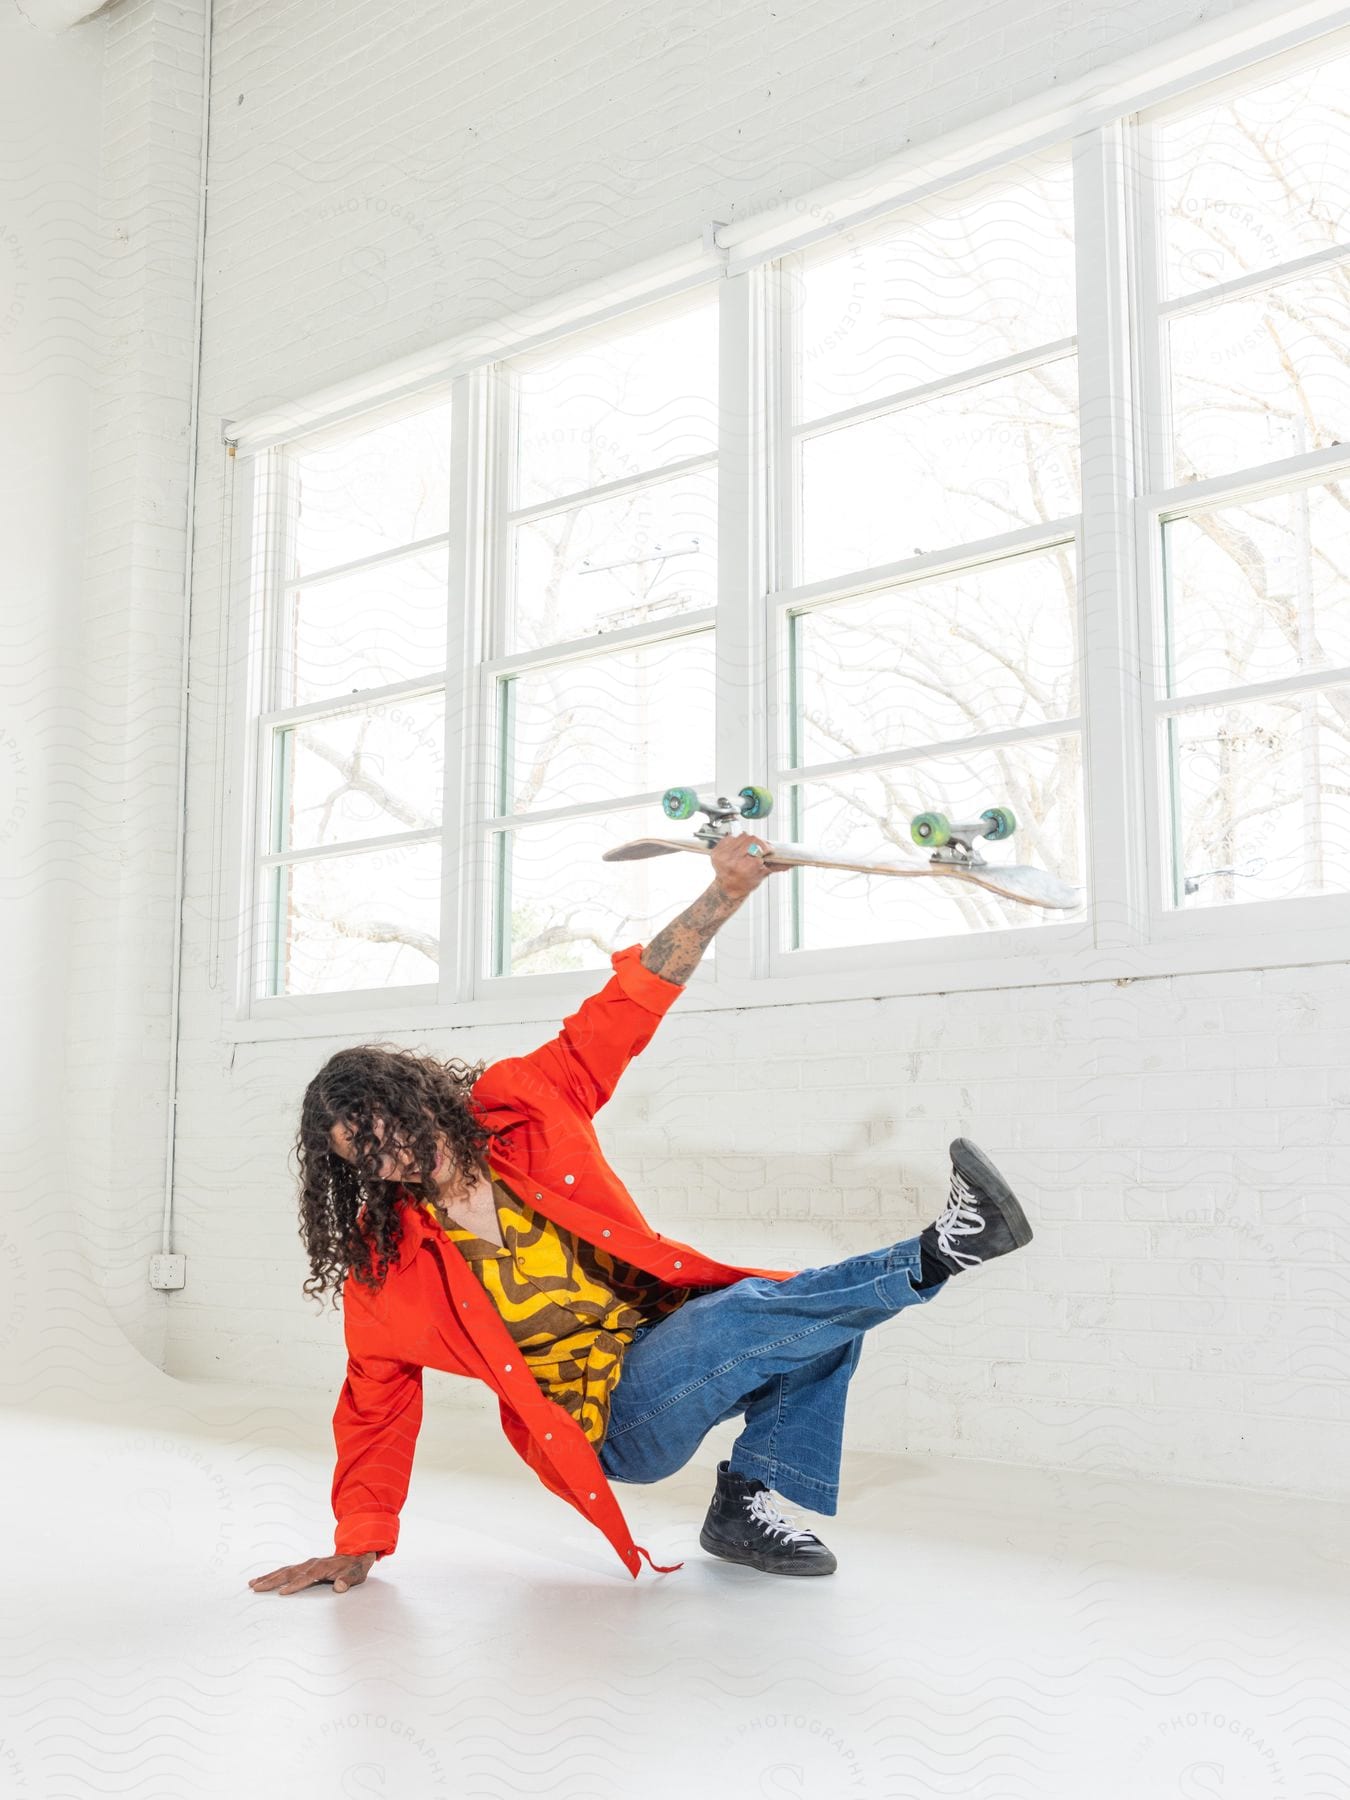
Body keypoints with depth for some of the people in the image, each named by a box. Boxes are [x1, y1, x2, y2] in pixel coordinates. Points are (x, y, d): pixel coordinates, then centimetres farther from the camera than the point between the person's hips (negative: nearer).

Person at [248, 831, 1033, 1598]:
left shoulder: (517, 1107, -3)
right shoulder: (385, 1263, -5)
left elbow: (628, 1004, -7)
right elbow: (377, 1399, 5)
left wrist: (722, 896, -18)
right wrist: (359, 1546, 3)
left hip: (673, 1353, 5)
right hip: (614, 1422, -5)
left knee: (836, 1312, -11)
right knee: (759, 1314, -31)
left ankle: (744, 1501, -4)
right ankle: (935, 1255, -20)